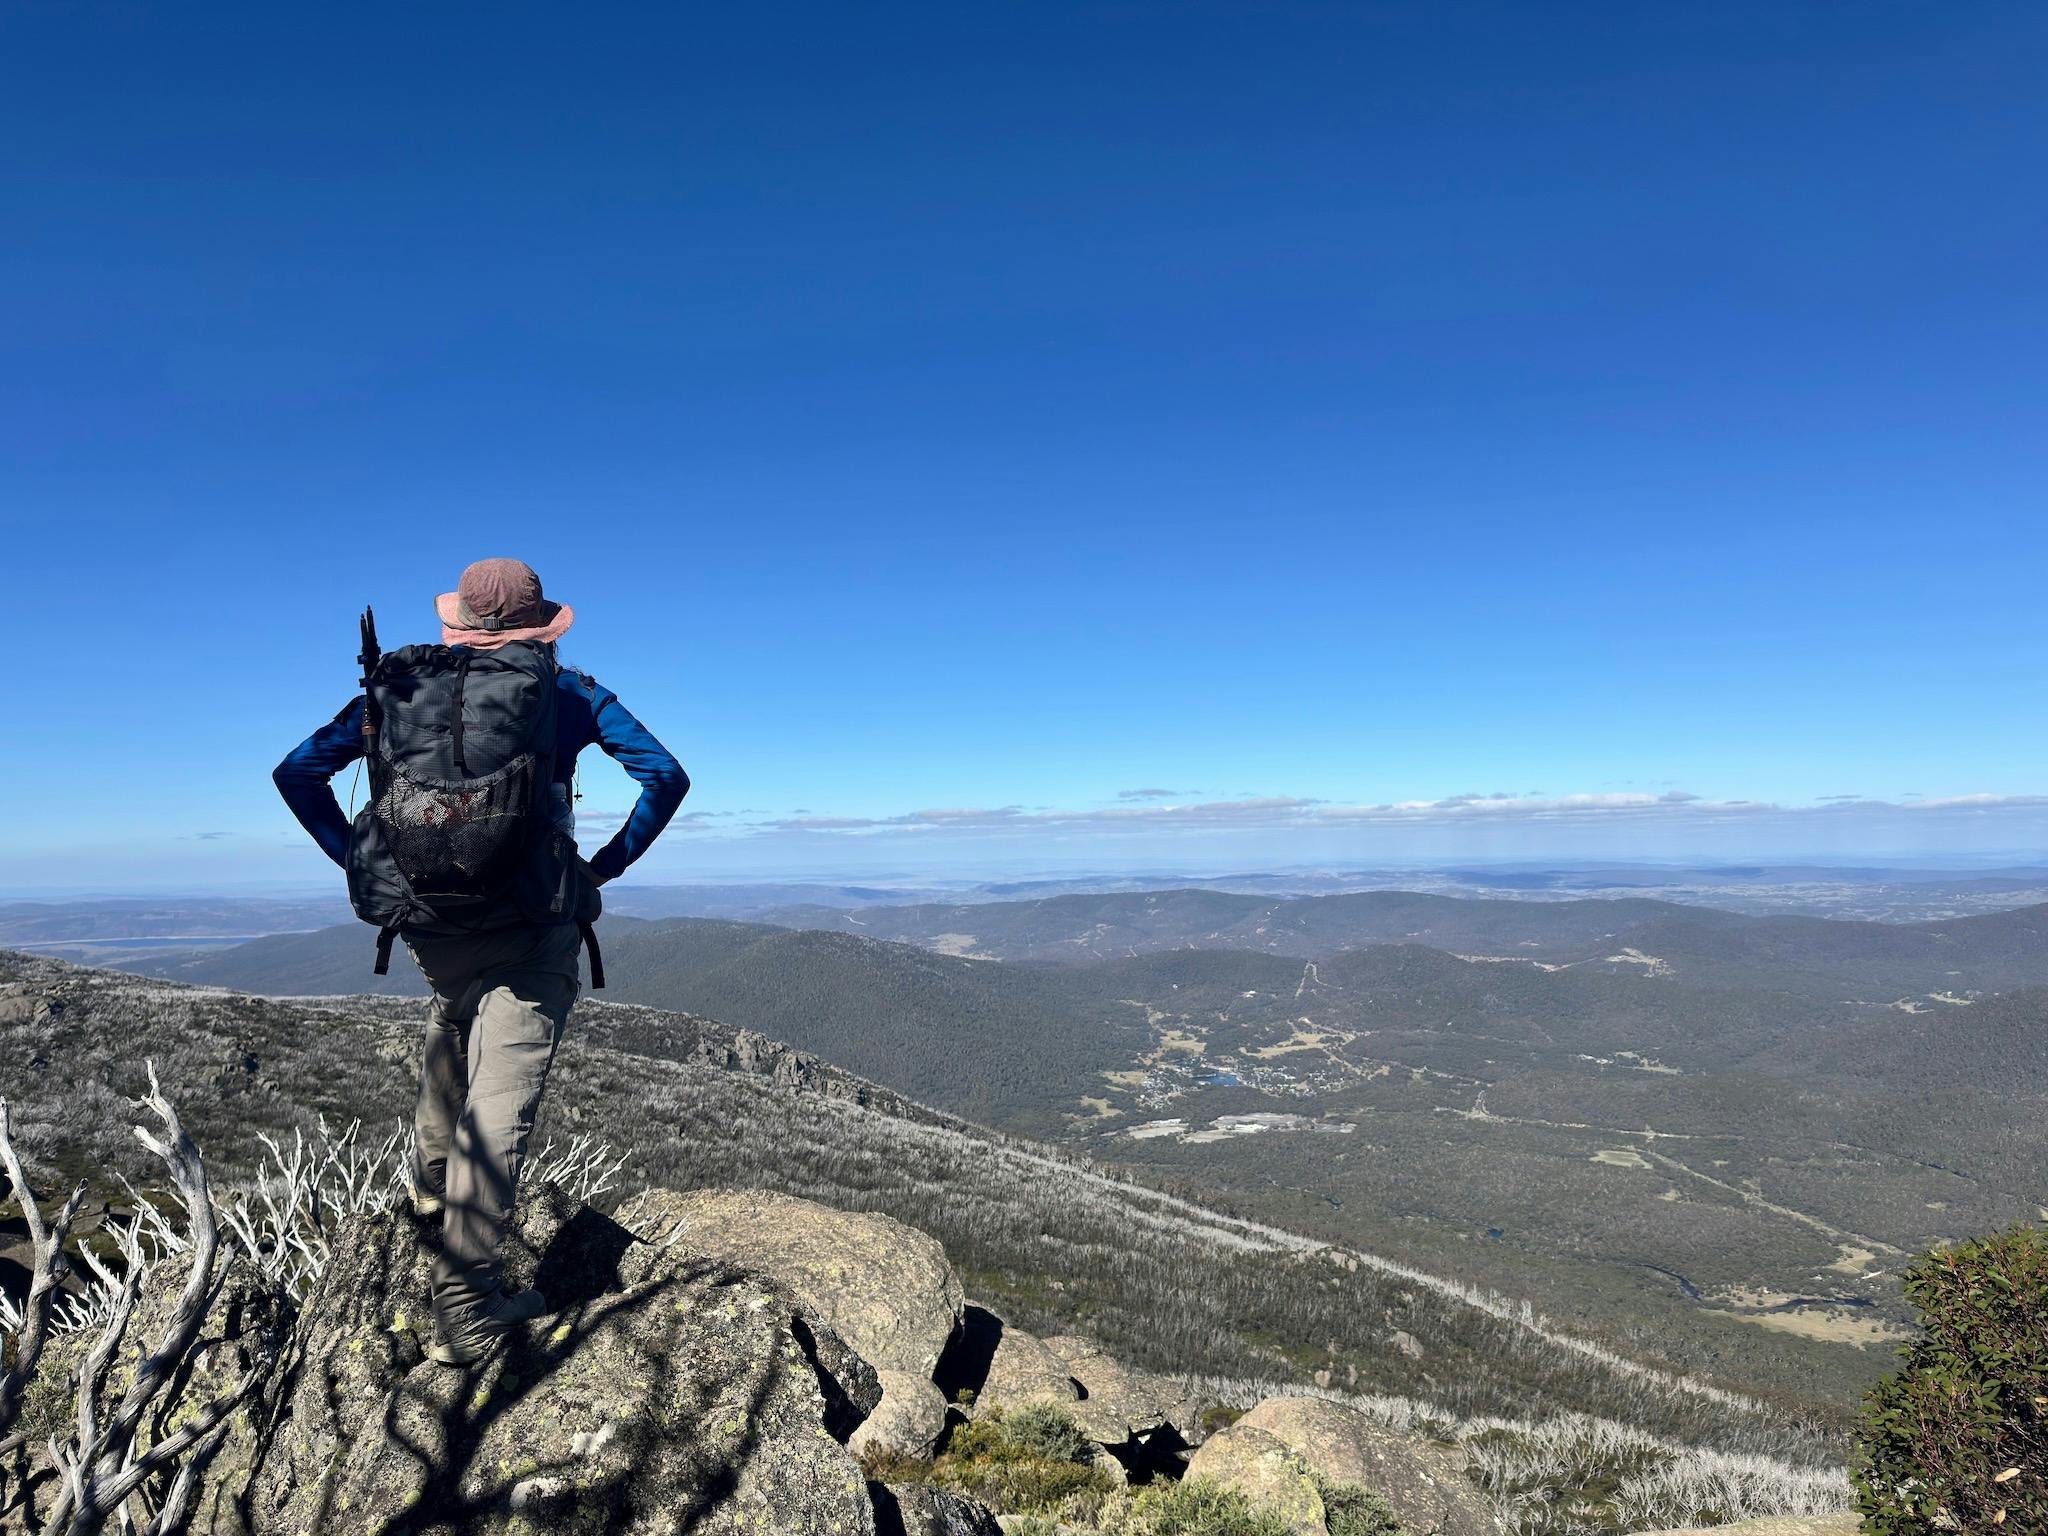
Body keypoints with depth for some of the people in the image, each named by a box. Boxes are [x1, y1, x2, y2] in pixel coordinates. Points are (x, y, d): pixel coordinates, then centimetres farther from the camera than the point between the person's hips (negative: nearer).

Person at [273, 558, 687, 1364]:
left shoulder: (396, 684, 8)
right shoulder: (568, 691, 1)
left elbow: (297, 772, 9)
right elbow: (666, 776, -4)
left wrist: (355, 859, 11)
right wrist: (607, 865, 2)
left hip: (431, 926, 4)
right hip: (531, 929, -4)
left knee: (451, 1024, 36)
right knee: (497, 1113, -1)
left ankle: (433, 1174, 50)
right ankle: (466, 1310, 4)